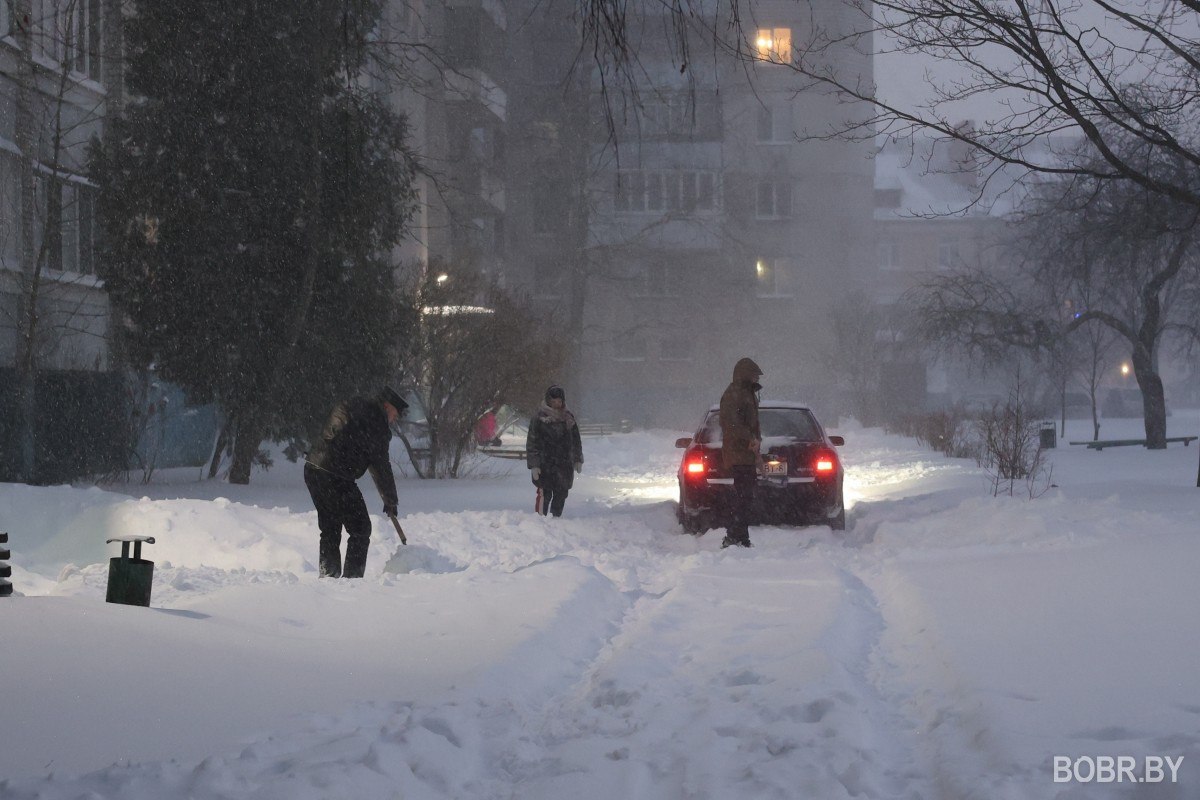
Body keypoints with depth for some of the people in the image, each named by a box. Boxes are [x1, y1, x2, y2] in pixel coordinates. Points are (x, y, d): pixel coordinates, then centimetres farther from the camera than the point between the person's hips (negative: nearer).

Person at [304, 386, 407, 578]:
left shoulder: (347, 406, 19)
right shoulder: (376, 421, -6)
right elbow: (380, 465, -4)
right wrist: (390, 500, 5)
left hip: (312, 469, 9)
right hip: (336, 478, -9)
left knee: (330, 528, 19)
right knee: (360, 528, 1)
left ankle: (328, 575, 19)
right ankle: (352, 576, -4)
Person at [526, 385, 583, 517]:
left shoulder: (568, 418, 11)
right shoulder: (539, 418, -4)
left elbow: (576, 441, 20)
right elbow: (532, 443, -5)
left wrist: (578, 460, 16)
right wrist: (534, 465, -10)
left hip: (564, 465, 5)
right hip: (545, 465, -5)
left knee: (561, 495, 7)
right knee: (545, 494, -10)